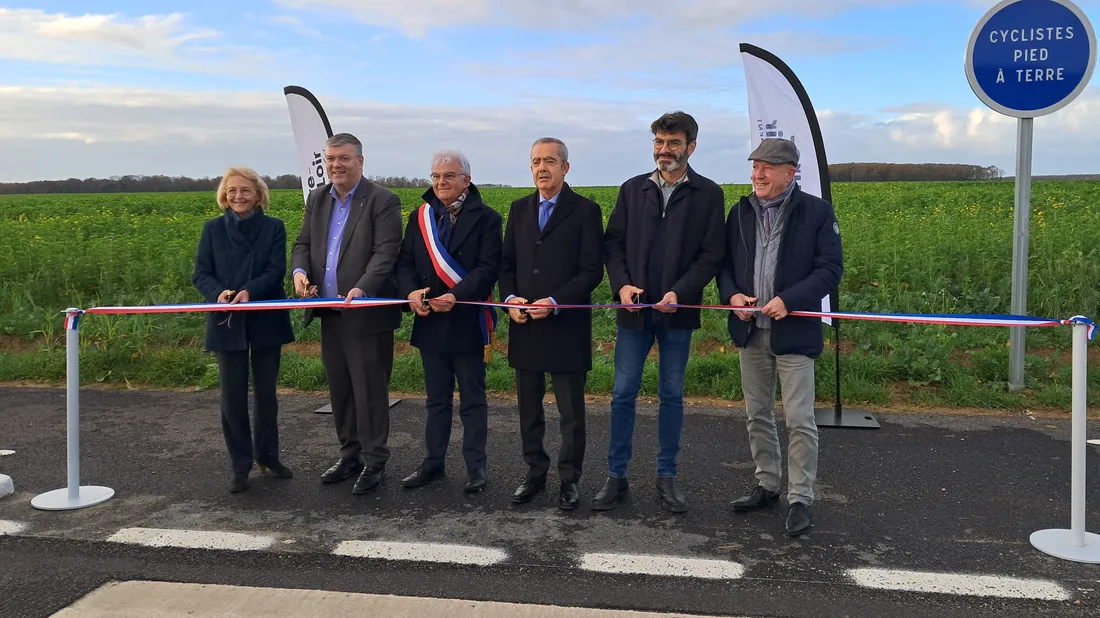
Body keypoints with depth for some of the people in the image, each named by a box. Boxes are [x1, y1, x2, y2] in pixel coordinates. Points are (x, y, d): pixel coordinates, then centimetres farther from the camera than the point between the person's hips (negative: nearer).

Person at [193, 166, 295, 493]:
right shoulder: (213, 229, 4)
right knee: (232, 395, 3)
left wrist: (250, 291, -26)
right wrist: (219, 292, -21)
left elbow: (276, 270, -9)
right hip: (228, 324, 0)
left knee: (266, 392, 11)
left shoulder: (274, 228, 1)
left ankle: (268, 454, 29)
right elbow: (201, 274, 0)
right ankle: (240, 465, 14)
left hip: (266, 322, 0)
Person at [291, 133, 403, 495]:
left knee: (370, 391, 0)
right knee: (339, 389, 15)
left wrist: (361, 289, -31)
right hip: (330, 314, 7)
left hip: (366, 314, -7)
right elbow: (303, 243, 15)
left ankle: (374, 462, 12)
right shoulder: (317, 199, 13)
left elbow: (385, 253, -17)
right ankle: (350, 456, 28)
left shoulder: (383, 201, -8)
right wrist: (300, 270, -7)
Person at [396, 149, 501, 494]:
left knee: (473, 400, 7)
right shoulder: (420, 217, 9)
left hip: (467, 324, -4)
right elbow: (405, 263, 6)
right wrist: (410, 291, -14)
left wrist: (456, 296, -27)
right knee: (436, 399, 16)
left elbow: (488, 269, -14)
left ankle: (475, 467, 17)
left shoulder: (486, 218, -5)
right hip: (430, 323, 4)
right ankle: (433, 462, 27)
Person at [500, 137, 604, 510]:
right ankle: (534, 472, 27)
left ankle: (569, 479, 18)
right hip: (525, 326, 5)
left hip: (566, 328, -4)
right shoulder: (519, 209, 12)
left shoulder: (585, 210, -4)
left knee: (571, 412, 5)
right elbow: (507, 263, 13)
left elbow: (592, 271, -8)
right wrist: (509, 298, -5)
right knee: (529, 408, 13)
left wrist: (555, 303, -19)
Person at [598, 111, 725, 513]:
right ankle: (616, 477, 14)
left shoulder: (708, 194, 1)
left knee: (672, 396, 9)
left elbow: (711, 255, -5)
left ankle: (667, 476, 21)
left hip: (678, 313, -1)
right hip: (634, 310, 2)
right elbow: (613, 242, 7)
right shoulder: (633, 190, 8)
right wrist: (621, 284, -10)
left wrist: (680, 293, -17)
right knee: (623, 394, 3)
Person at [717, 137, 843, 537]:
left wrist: (789, 300, -21)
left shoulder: (817, 212, -5)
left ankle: (800, 499, 9)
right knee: (758, 415, 14)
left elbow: (830, 269, -9)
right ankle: (767, 485, 29)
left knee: (799, 421, -2)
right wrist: (731, 295, -6)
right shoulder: (741, 212, 9)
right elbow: (724, 262, 14)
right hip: (750, 330, 5)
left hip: (793, 332, -5)